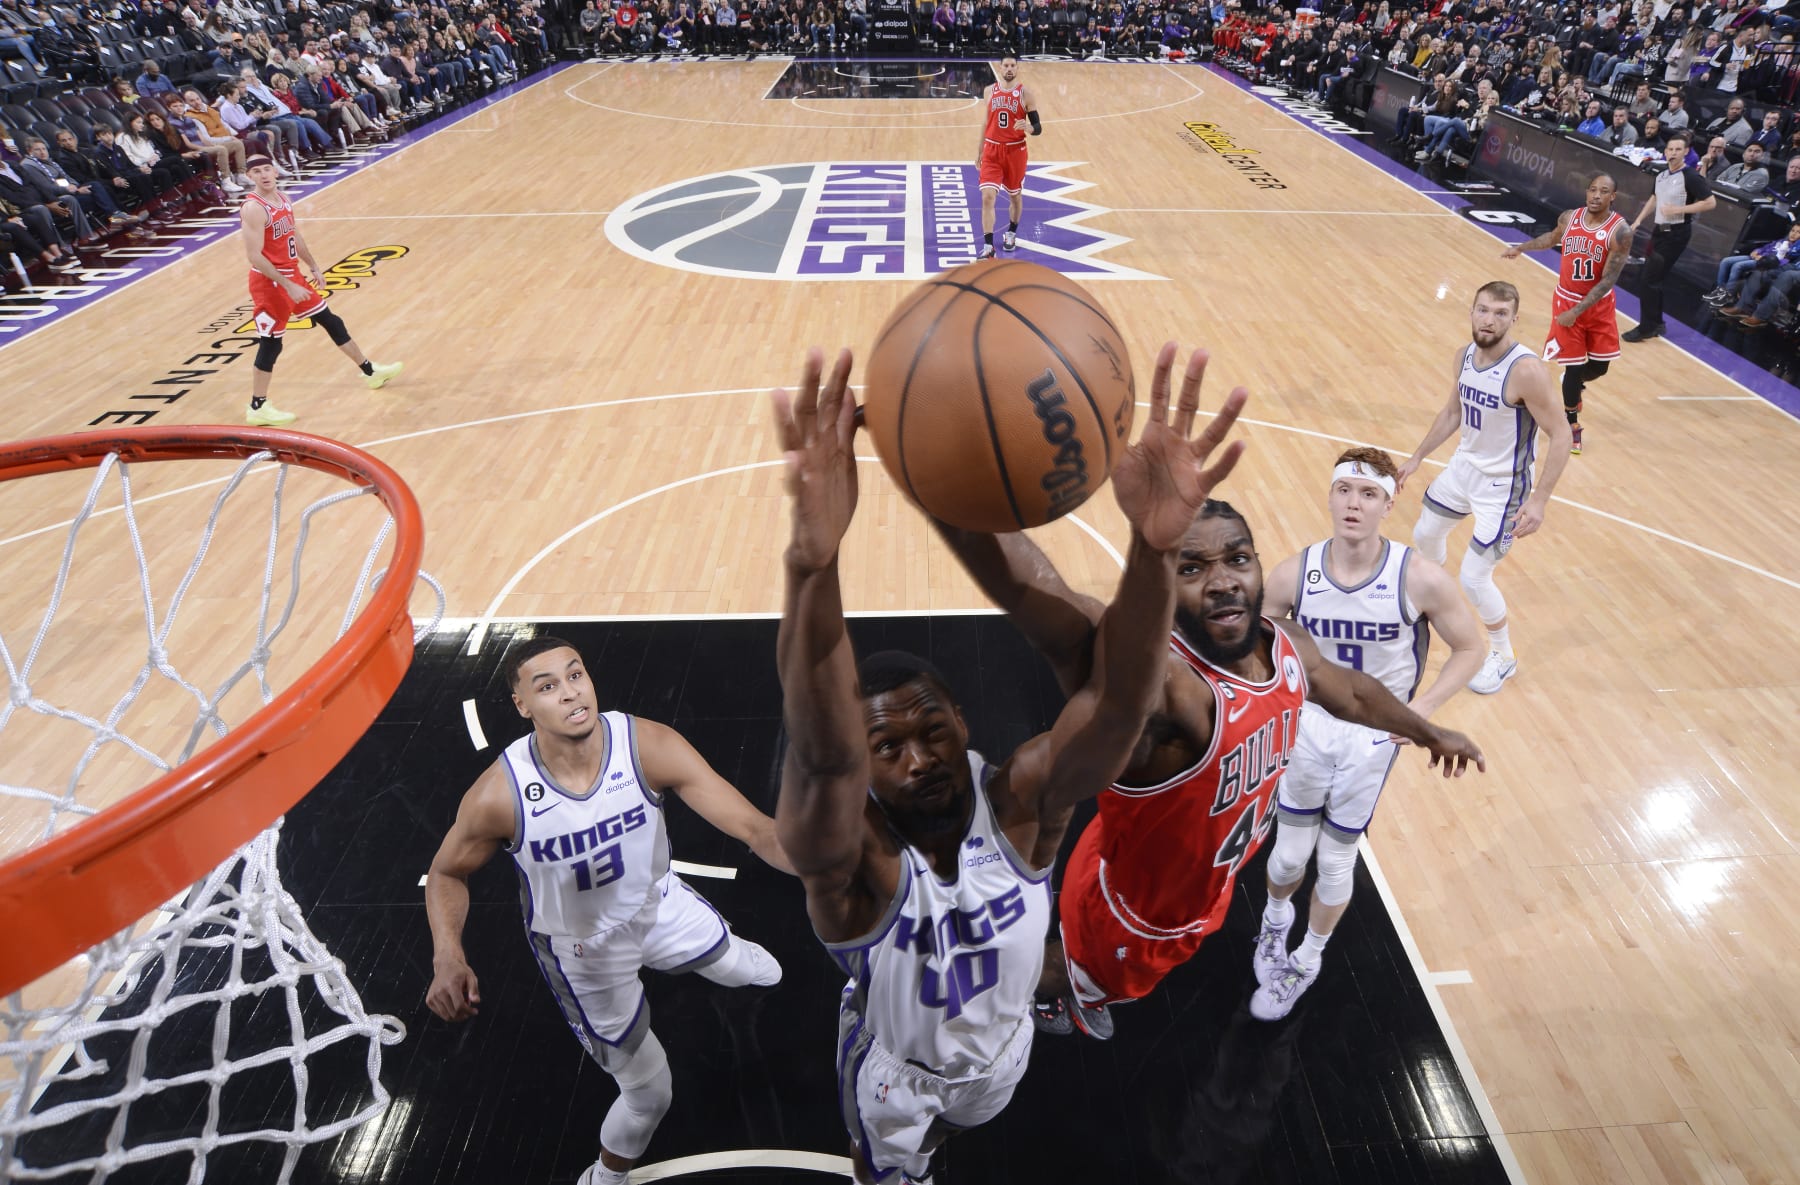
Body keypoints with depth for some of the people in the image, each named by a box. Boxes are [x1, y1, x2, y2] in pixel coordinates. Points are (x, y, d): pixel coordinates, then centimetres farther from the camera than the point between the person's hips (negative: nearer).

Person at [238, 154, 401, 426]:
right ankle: (257, 409, 7)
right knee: (270, 344, -3)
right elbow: (254, 256, -25)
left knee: (330, 320, 19)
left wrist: (313, 267, 18)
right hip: (270, 283, -9)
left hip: (292, 275, 9)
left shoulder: (283, 198, 6)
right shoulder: (253, 209, -21)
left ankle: (370, 372, 35)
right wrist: (287, 286, -27)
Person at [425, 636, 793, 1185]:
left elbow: (751, 825, -34)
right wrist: (447, 956, -29)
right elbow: (447, 873, -11)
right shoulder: (499, 794, -32)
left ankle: (740, 958, 70)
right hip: (582, 950, -2)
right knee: (650, 1093, 9)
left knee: (737, 963, 28)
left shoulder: (649, 746, -32)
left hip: (660, 905, 2)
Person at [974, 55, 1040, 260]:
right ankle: (988, 247, -12)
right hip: (992, 150, 1)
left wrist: (1027, 127, -29)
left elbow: (1038, 128, -6)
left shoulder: (1025, 94, -6)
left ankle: (1011, 233, 39)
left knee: (1015, 195, 14)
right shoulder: (989, 91, 3)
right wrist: (979, 150, 15)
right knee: (987, 196, -12)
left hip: (1015, 151, -1)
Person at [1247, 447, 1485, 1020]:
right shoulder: (1294, 573, -15)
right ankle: (1275, 920, 47)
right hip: (1308, 725, 1)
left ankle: (1307, 962, 39)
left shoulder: (1421, 579, -20)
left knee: (1336, 862, 11)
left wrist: (1420, 708, -16)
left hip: (1373, 736, -1)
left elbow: (1470, 648, -5)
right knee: (1289, 854, 11)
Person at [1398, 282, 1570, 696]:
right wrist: (1416, 458, 15)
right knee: (1425, 534, 25)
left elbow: (1561, 435, -23)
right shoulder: (1464, 357, -5)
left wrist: (1539, 500, -27)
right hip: (1463, 466, 7)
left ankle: (1503, 657, 19)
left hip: (1502, 485, -7)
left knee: (1473, 578, -5)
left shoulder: (1525, 371, -28)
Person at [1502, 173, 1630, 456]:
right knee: (1574, 366, 2)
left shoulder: (1620, 231, -20)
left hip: (1598, 306, -1)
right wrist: (1520, 248, 20)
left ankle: (1573, 387, 43)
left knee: (1599, 366, 8)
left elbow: (1608, 281, -22)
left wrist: (1578, 311, -25)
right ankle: (1571, 423, 19)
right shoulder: (1569, 218, -8)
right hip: (1566, 301, 1)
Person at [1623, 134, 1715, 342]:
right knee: (1653, 279, 12)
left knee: (1650, 280, -10)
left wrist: (1678, 210, -21)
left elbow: (1710, 202, -16)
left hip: (1676, 234, -8)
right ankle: (1656, 323, 24)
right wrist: (1638, 220, 15)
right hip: (1660, 231, 8)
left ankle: (1646, 328, -3)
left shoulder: (1691, 177, -14)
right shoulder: (1661, 176, 9)